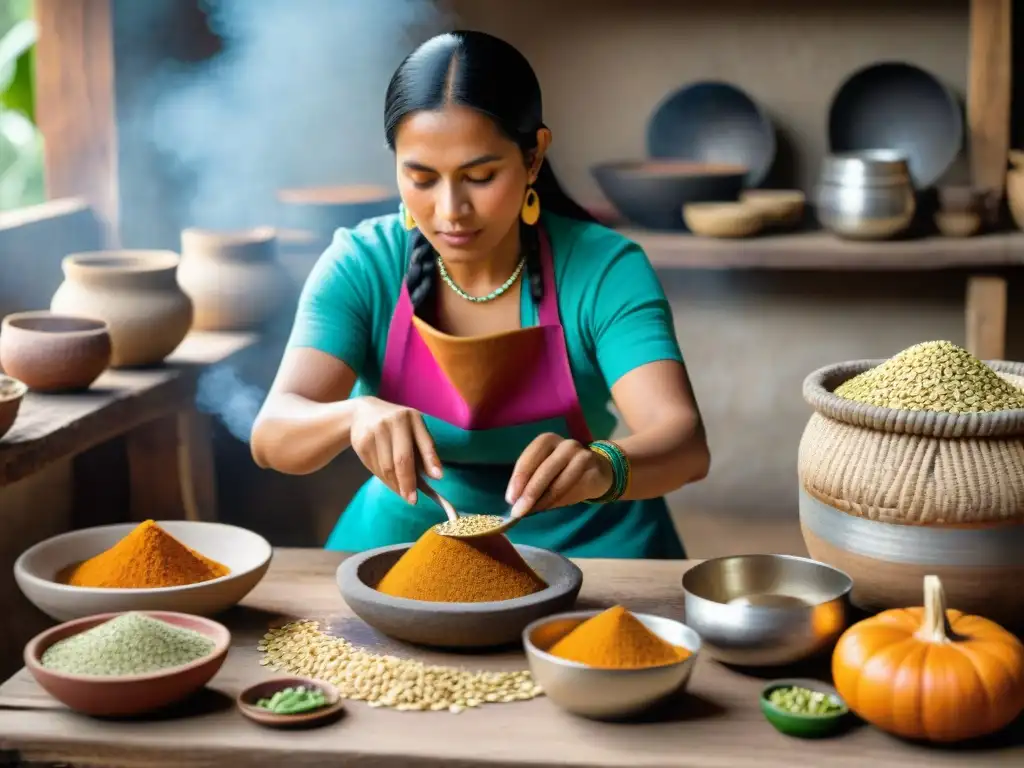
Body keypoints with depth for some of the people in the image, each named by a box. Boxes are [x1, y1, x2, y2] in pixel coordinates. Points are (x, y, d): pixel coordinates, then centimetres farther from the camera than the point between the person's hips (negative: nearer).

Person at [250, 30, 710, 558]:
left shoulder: (603, 270, -12)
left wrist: (602, 466, -47)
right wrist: (355, 415, -42)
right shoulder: (360, 267, -8)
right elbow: (273, 435, -19)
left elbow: (683, 442, -24)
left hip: (583, 551, 0)